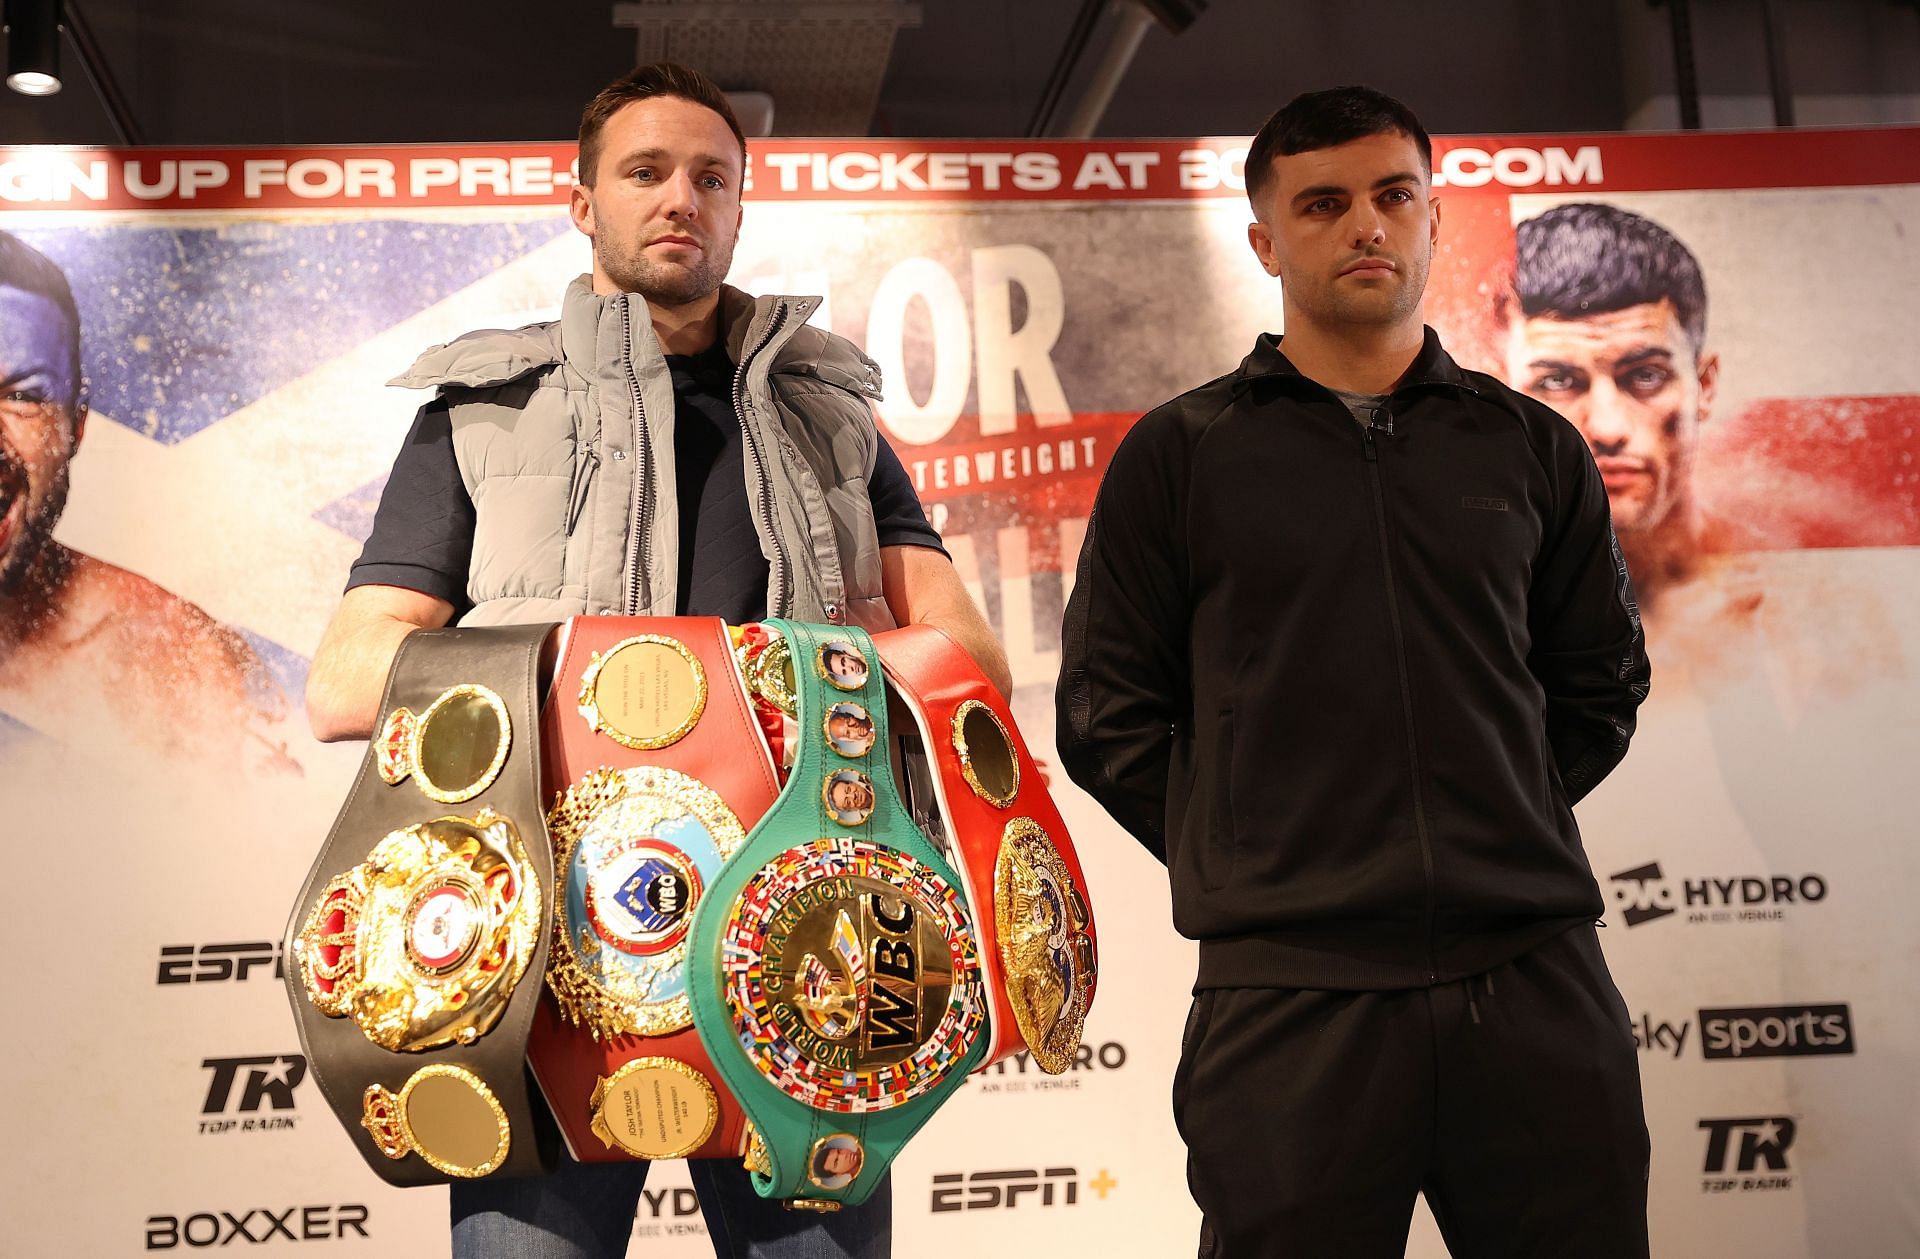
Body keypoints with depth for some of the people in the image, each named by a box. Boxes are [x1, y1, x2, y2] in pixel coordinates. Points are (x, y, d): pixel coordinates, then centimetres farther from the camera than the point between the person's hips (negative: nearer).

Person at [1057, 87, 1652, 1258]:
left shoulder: (1533, 447, 13)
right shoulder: (1179, 455, 6)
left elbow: (1601, 681, 20)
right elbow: (1108, 717, 6)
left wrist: (1502, 826, 9)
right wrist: (1253, 861, 0)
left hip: (1536, 982, 3)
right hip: (1292, 992, -2)